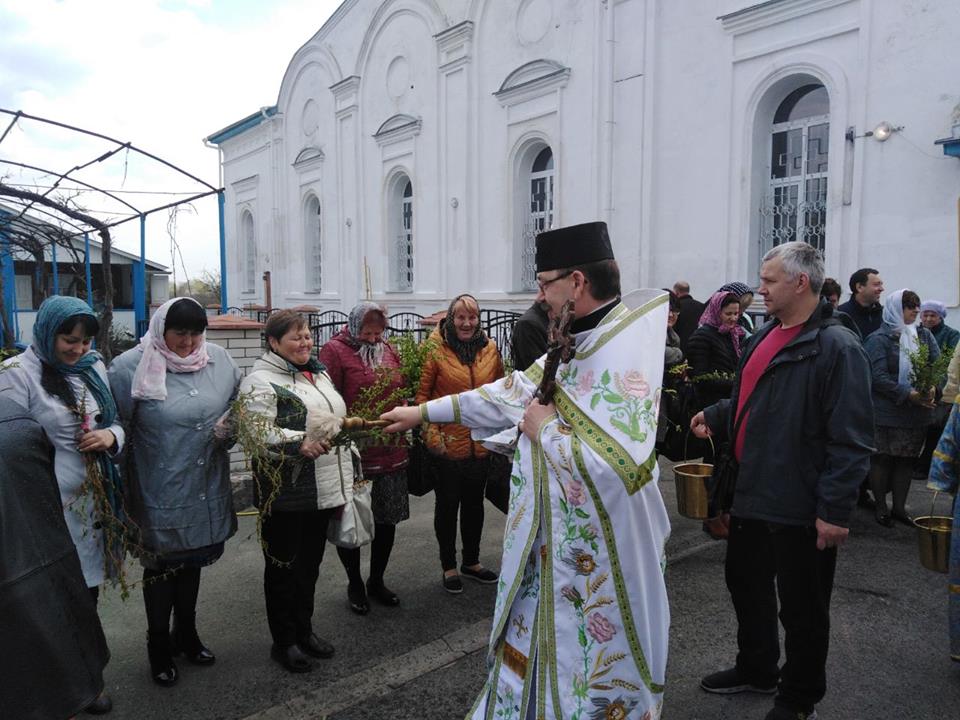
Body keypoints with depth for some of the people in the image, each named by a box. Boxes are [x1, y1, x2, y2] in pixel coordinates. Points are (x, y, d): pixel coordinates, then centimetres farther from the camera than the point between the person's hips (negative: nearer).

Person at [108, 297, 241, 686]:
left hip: (204, 490, 4)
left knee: (192, 560, 21)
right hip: (161, 493, -4)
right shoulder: (131, 367, -14)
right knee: (161, 567, 13)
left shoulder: (218, 359, -1)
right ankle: (158, 645, 35)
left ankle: (186, 633, 43)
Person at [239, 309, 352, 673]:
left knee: (310, 562, 18)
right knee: (284, 565, 8)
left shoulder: (318, 374, 13)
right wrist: (300, 442, -35)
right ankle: (284, 642, 24)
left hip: (324, 489, 7)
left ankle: (304, 630, 35)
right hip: (286, 493, -7)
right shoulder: (261, 381, -12)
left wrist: (344, 482, 20)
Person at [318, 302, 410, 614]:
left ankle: (377, 581, 35)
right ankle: (354, 584, 31)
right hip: (353, 454, -5)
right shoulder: (335, 351, -7)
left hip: (392, 451, 6)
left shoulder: (388, 350, 10)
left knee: (388, 519, 15)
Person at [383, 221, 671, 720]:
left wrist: (547, 429, -20)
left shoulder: (623, 357, -25)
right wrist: (423, 412, 17)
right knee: (536, 654, 24)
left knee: (587, 677, 11)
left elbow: (614, 468, -37)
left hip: (595, 559, -9)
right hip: (555, 546, 9)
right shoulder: (576, 343, 5)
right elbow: (515, 391, 13)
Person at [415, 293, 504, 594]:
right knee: (447, 505, 12)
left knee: (474, 504, 19)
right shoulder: (435, 348, -12)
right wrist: (431, 433, -16)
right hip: (448, 443, -4)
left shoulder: (490, 348, 1)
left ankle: (471, 561, 38)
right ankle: (449, 566, 29)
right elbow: (421, 393, -10)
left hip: (481, 443, 4)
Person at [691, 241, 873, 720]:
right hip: (753, 494, 9)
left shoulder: (836, 347, -18)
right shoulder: (764, 337, 9)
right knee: (745, 584, 22)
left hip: (800, 508, -9)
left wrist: (835, 510, -21)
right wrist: (715, 415, 6)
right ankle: (756, 670, 44)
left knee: (801, 608, 10)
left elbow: (851, 440, -20)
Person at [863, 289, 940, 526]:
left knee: (907, 460, 12)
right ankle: (881, 507, 17)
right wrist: (908, 394, -22)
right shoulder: (879, 339, -8)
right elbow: (878, 376, -16)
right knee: (882, 459, 3)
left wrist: (933, 388, -15)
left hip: (918, 412, 5)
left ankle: (900, 507, 24)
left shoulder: (924, 336, 11)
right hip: (887, 412, -5)